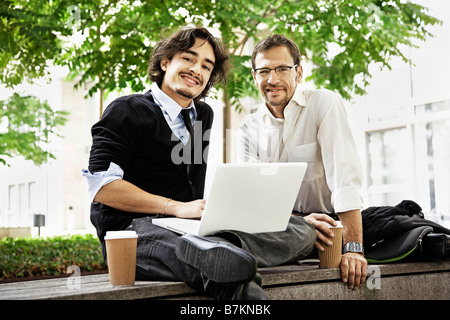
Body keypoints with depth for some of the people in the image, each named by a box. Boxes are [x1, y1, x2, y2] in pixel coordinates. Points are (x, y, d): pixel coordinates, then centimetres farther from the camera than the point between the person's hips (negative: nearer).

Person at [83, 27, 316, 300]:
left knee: (303, 231, -16)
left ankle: (221, 249, -30)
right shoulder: (127, 111, 2)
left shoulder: (204, 115, 24)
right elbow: (101, 187, -10)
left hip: (194, 229, 9)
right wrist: (176, 207, -14)